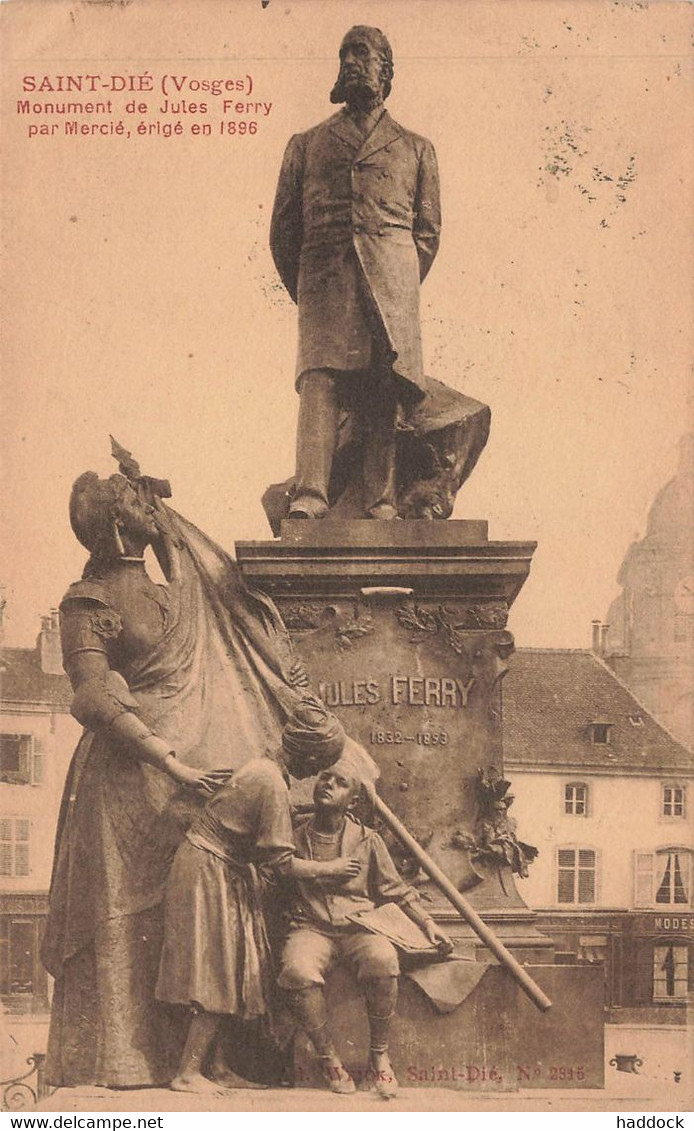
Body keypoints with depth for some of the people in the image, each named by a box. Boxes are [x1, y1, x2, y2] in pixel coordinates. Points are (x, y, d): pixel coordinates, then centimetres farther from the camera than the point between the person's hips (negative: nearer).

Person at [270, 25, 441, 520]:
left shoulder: (416, 149, 22)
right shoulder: (305, 145, 22)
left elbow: (428, 230, 18)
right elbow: (282, 229, 18)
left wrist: (402, 290, 8)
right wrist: (303, 291, 10)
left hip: (390, 277, 0)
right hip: (324, 279, 0)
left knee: (387, 391, -9)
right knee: (319, 378, -17)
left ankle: (383, 503, -11)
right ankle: (309, 496, -26)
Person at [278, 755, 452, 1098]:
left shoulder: (367, 840, 9)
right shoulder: (295, 838, 9)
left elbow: (395, 890, 16)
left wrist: (428, 924, 8)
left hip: (358, 925, 0)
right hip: (311, 927, 0)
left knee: (383, 961, -35)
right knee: (298, 971, -35)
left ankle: (379, 1056, -12)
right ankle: (328, 1057, -12)